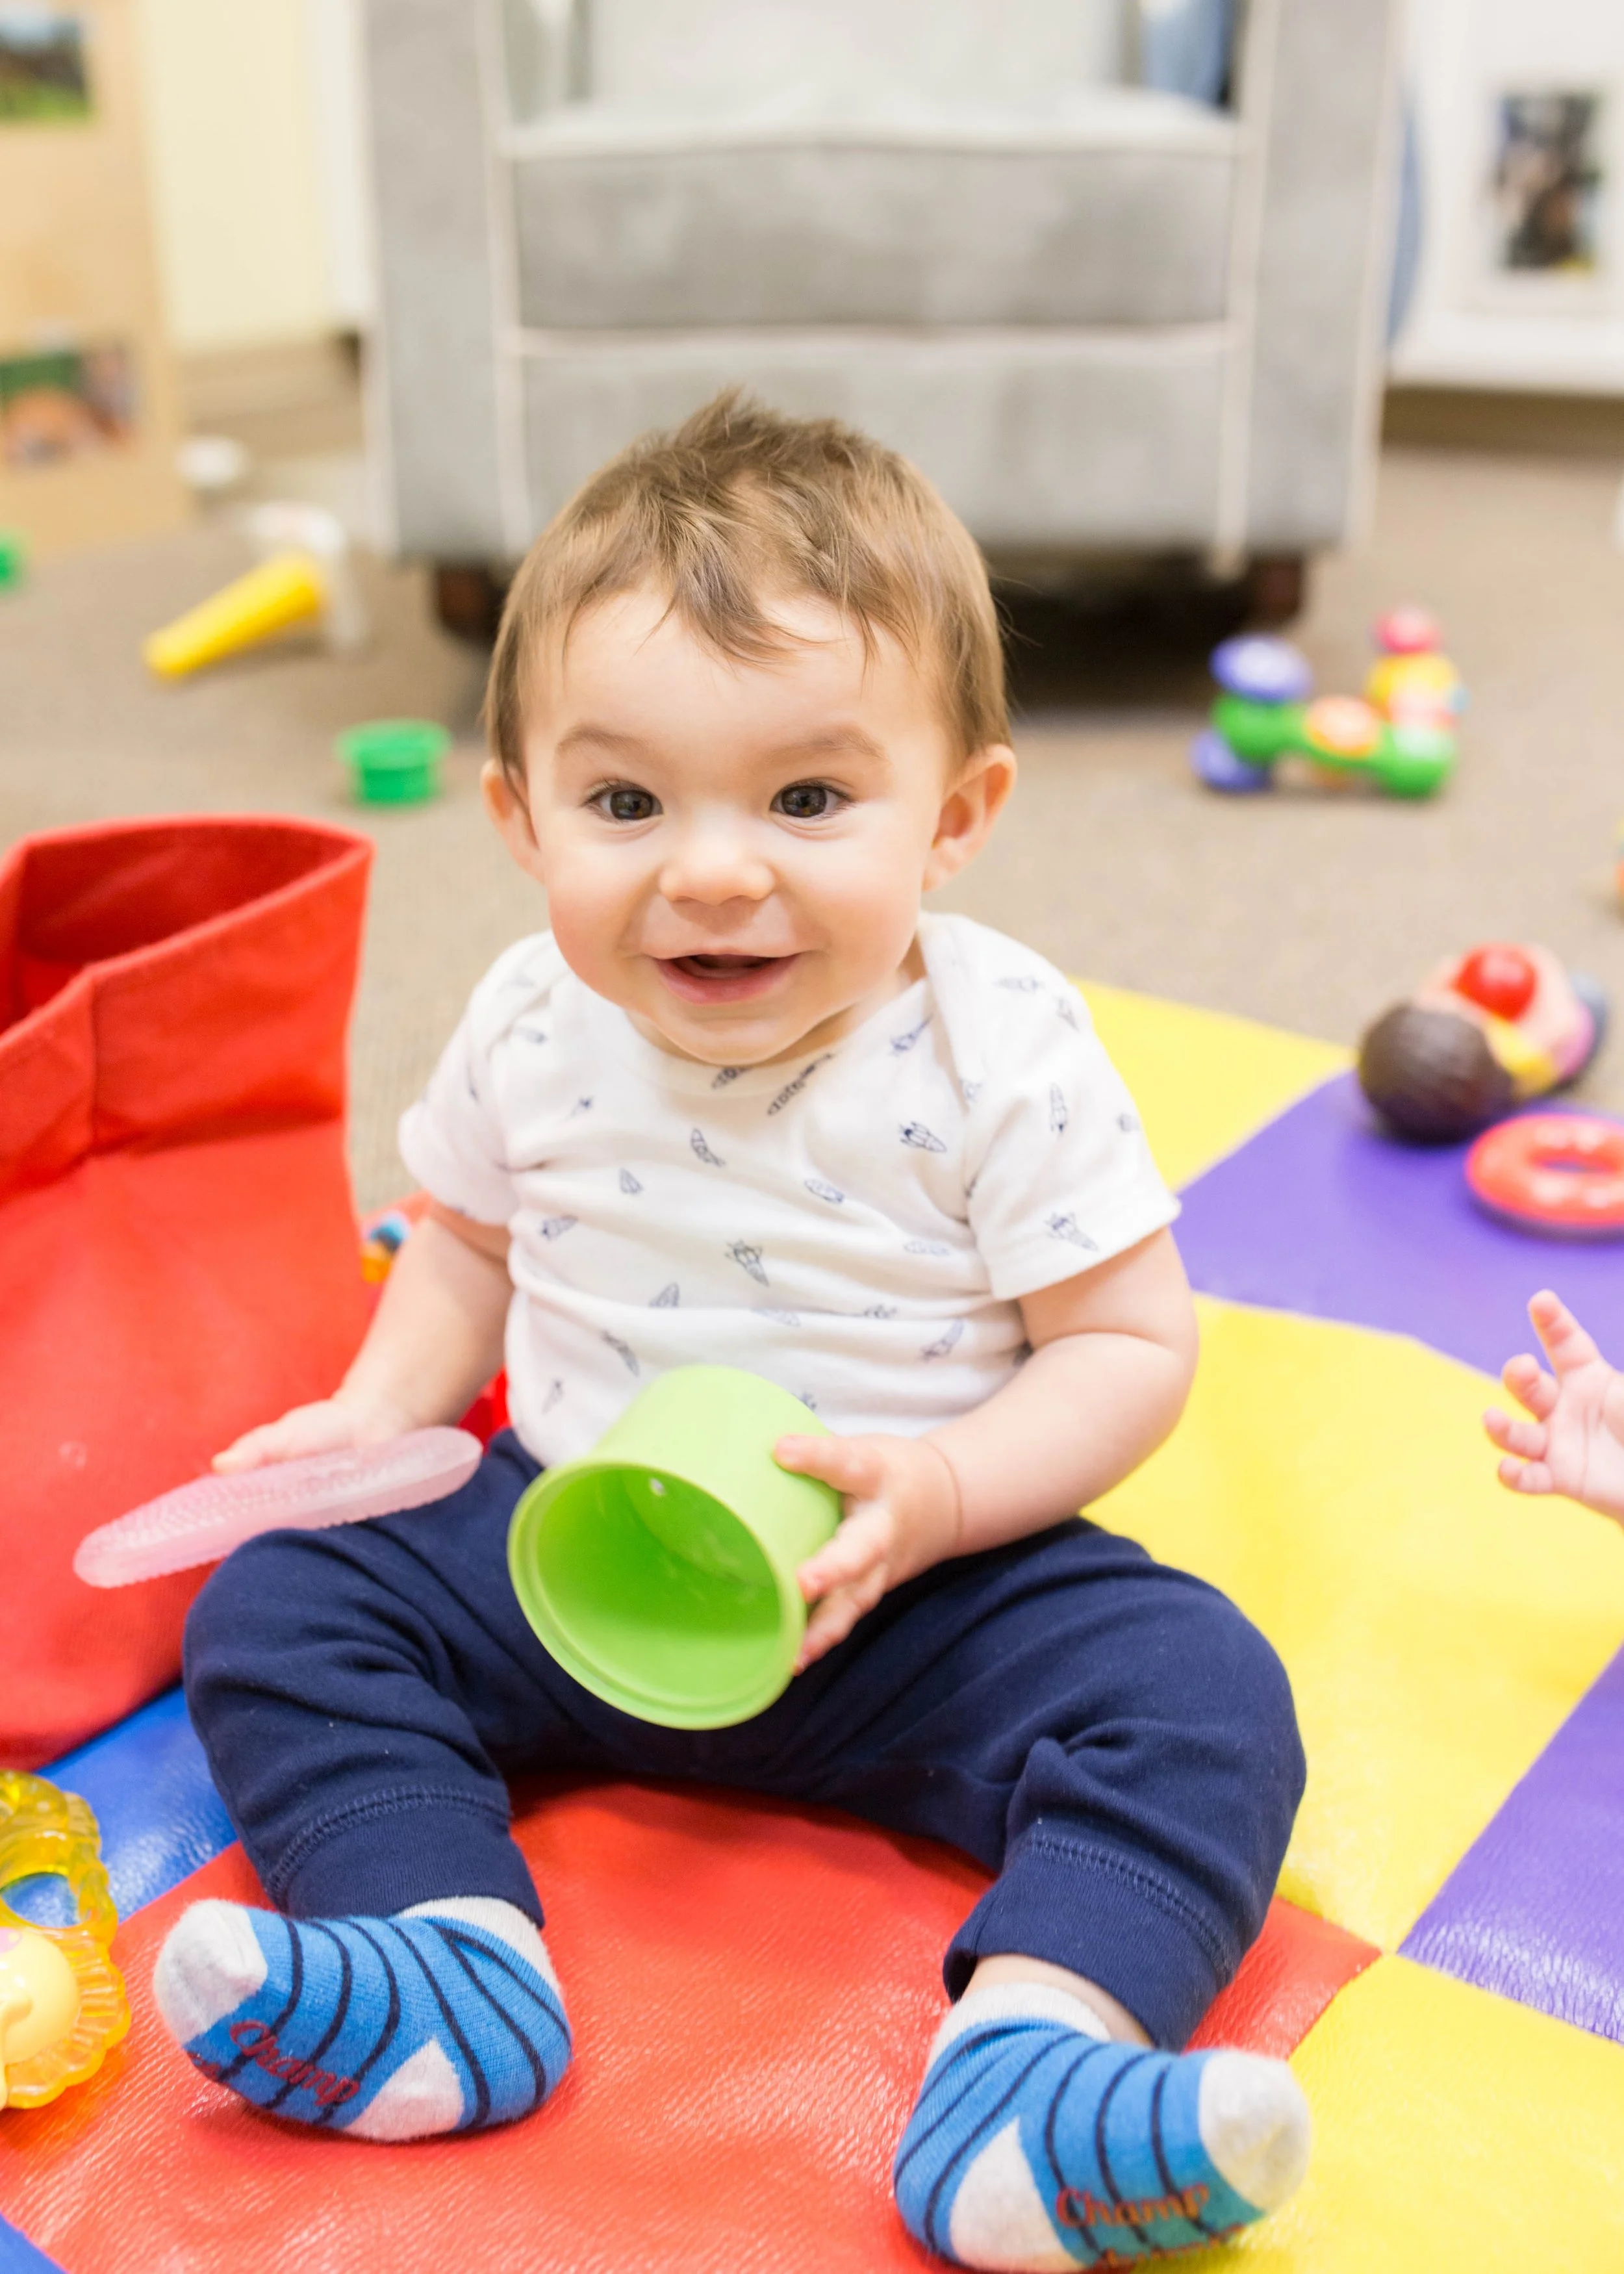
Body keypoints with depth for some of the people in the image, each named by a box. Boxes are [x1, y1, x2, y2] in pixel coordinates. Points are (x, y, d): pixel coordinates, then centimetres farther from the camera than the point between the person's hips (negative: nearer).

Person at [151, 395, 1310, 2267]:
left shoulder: (1000, 1054, -17)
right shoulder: (532, 1027, -6)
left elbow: (1131, 1346, -11)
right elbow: (475, 1240, 13)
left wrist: (937, 1493, -26)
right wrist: (380, 1409, -3)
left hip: (912, 1581, -3)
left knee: (1199, 1694, -23)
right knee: (274, 1606, -9)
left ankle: (1020, 2068, -32)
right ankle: (450, 1953, -21)